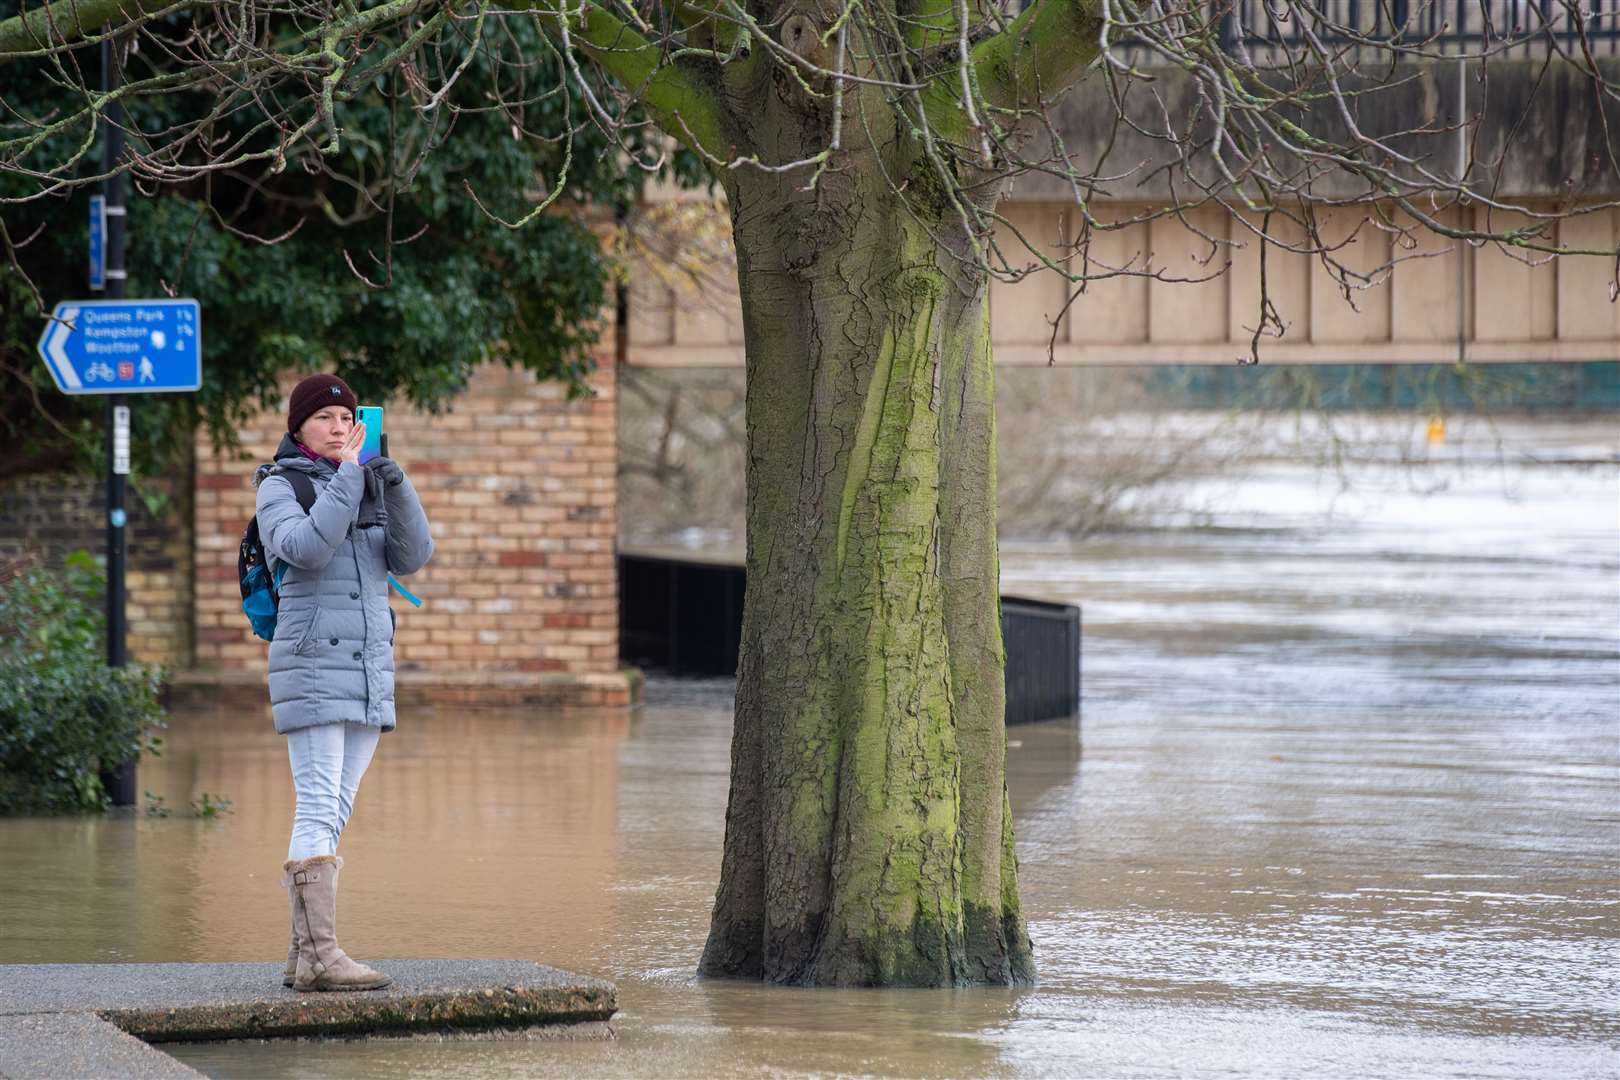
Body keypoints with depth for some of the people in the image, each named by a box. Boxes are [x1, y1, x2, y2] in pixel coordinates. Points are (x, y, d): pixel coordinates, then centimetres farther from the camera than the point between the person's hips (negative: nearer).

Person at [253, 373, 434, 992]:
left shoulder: (372, 489, 14)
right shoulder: (279, 488, -3)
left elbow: (412, 557, 0)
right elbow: (306, 549, -21)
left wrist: (395, 488, -13)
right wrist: (347, 476, -20)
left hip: (369, 671, 7)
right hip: (311, 666, -7)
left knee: (331, 815, 6)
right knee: (319, 811, -14)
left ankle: (304, 954, 8)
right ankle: (321, 956, -20)